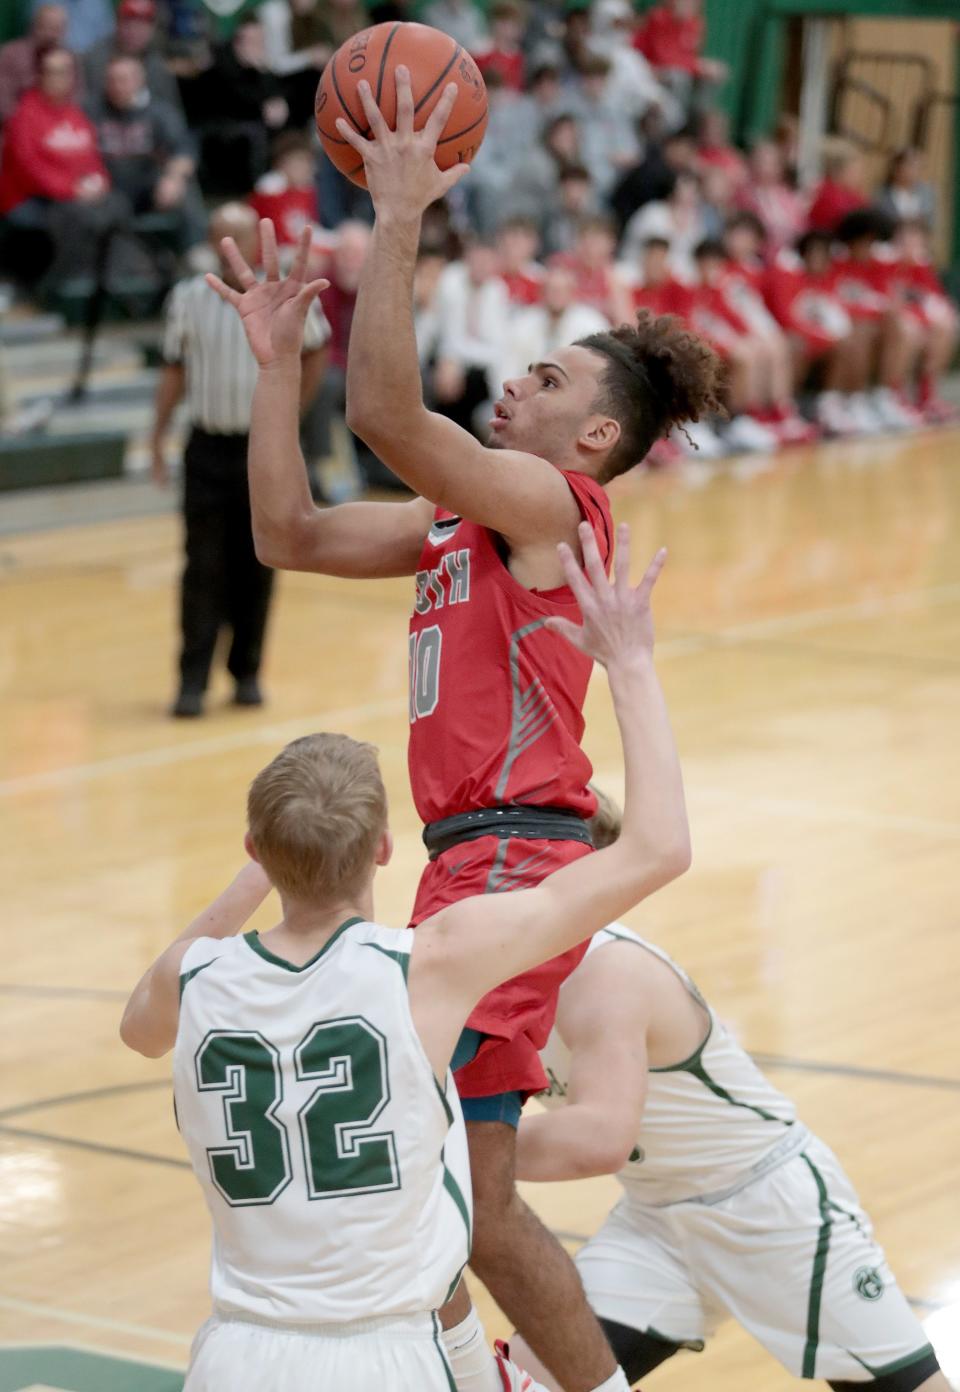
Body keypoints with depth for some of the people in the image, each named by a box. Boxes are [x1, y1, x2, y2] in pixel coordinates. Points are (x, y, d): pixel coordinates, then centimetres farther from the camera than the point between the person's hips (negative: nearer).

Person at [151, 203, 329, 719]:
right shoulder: (188, 298, -1)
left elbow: (316, 349, 13)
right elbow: (174, 368, 7)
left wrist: (295, 407, 8)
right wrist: (159, 434, 2)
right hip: (208, 447, 0)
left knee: (256, 569, 5)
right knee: (203, 568, -4)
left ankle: (247, 672, 16)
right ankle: (193, 680, -2)